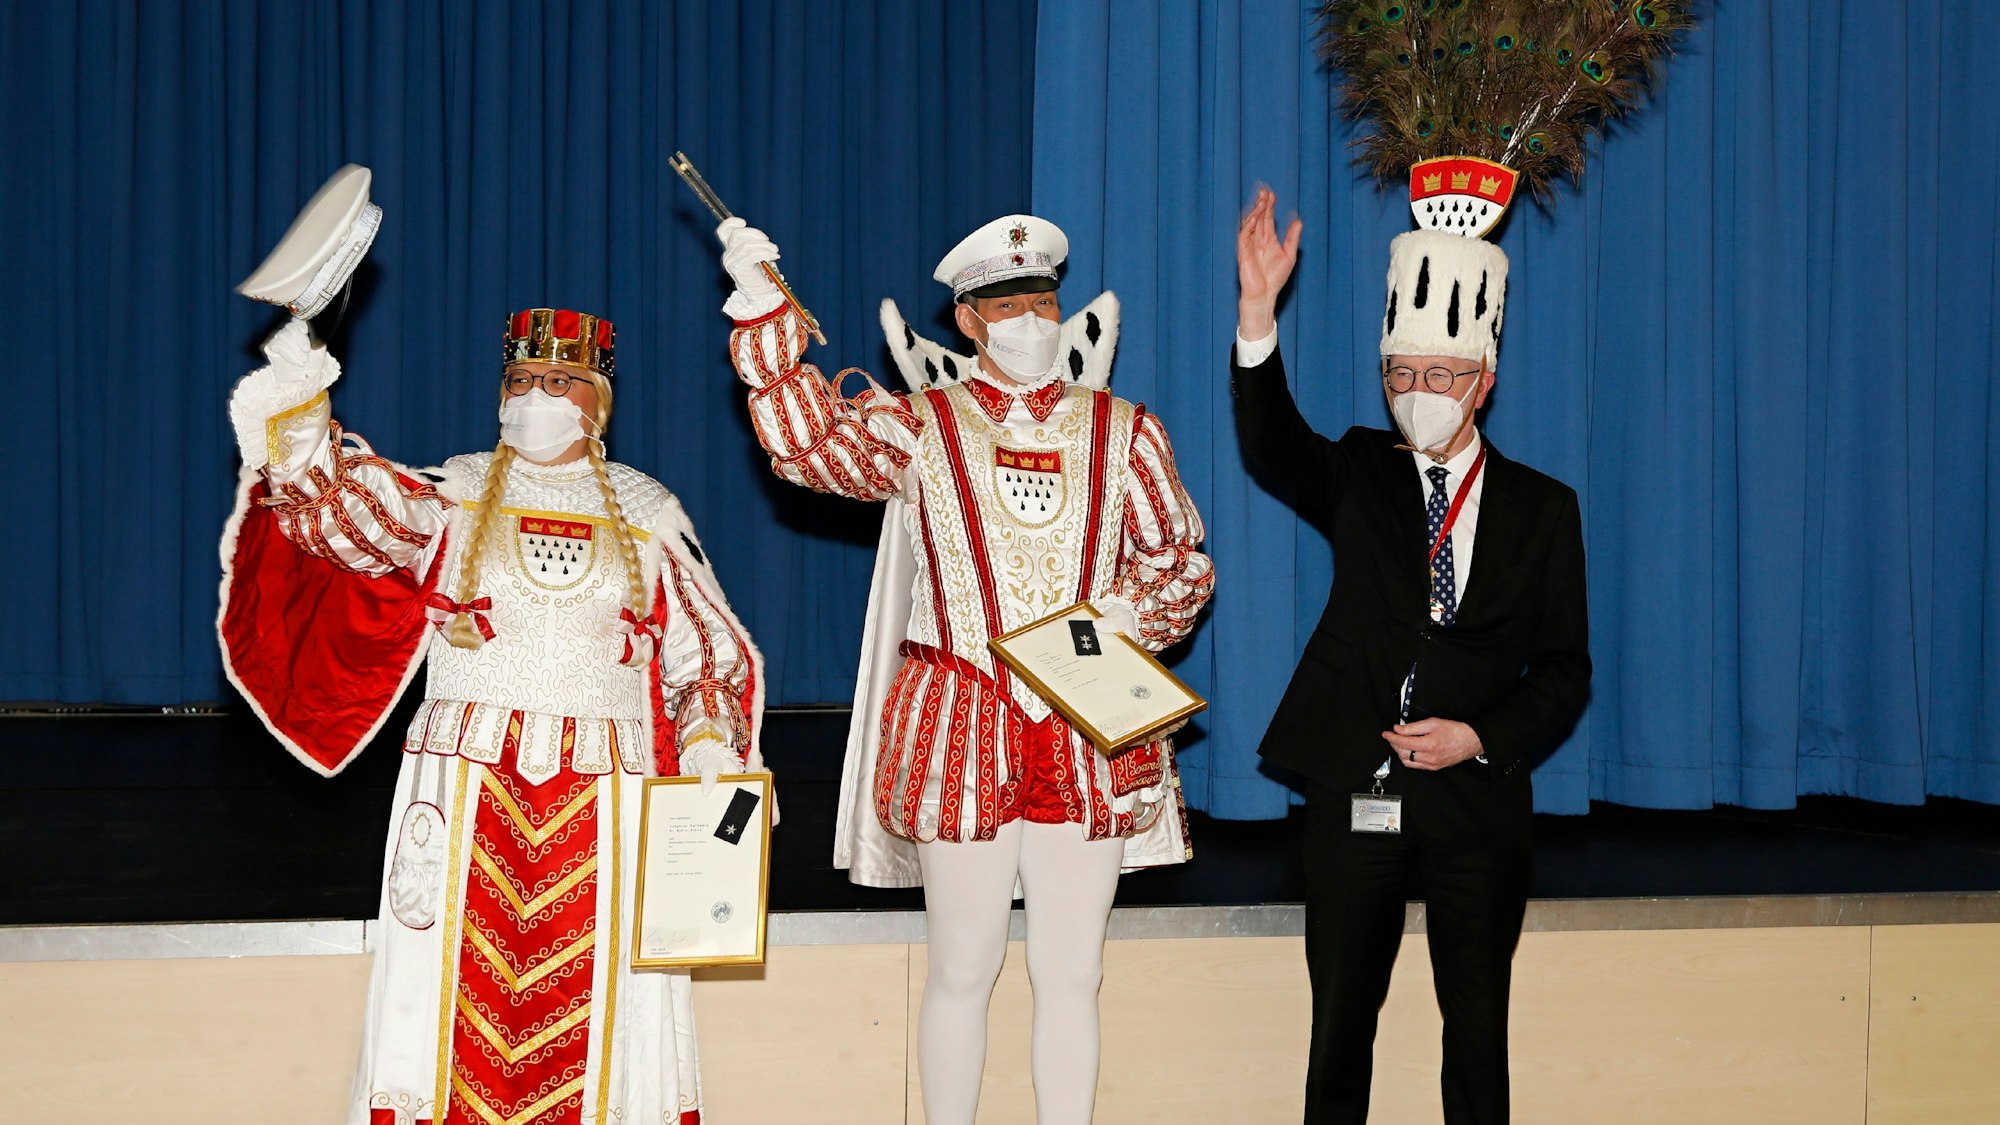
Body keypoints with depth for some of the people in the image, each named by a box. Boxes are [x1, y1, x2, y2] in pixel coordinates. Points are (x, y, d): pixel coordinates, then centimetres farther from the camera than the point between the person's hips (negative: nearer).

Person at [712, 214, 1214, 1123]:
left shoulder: (1125, 432, 10)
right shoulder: (919, 426, 5)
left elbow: (1182, 561, 12)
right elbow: (812, 446, -12)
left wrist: (1129, 614, -9)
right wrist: (763, 310, -17)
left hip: (1089, 736, 2)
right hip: (959, 731, -1)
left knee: (1070, 973, 6)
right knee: (961, 970, 6)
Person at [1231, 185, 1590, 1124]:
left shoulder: (1542, 508, 5)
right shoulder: (1359, 474, 6)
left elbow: (1564, 666, 4)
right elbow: (1271, 440, -14)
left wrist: (1479, 737, -12)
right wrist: (1258, 310, -28)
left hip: (1477, 797, 0)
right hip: (1354, 793, 0)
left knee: (1478, 1030, 8)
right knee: (1340, 1024, 8)